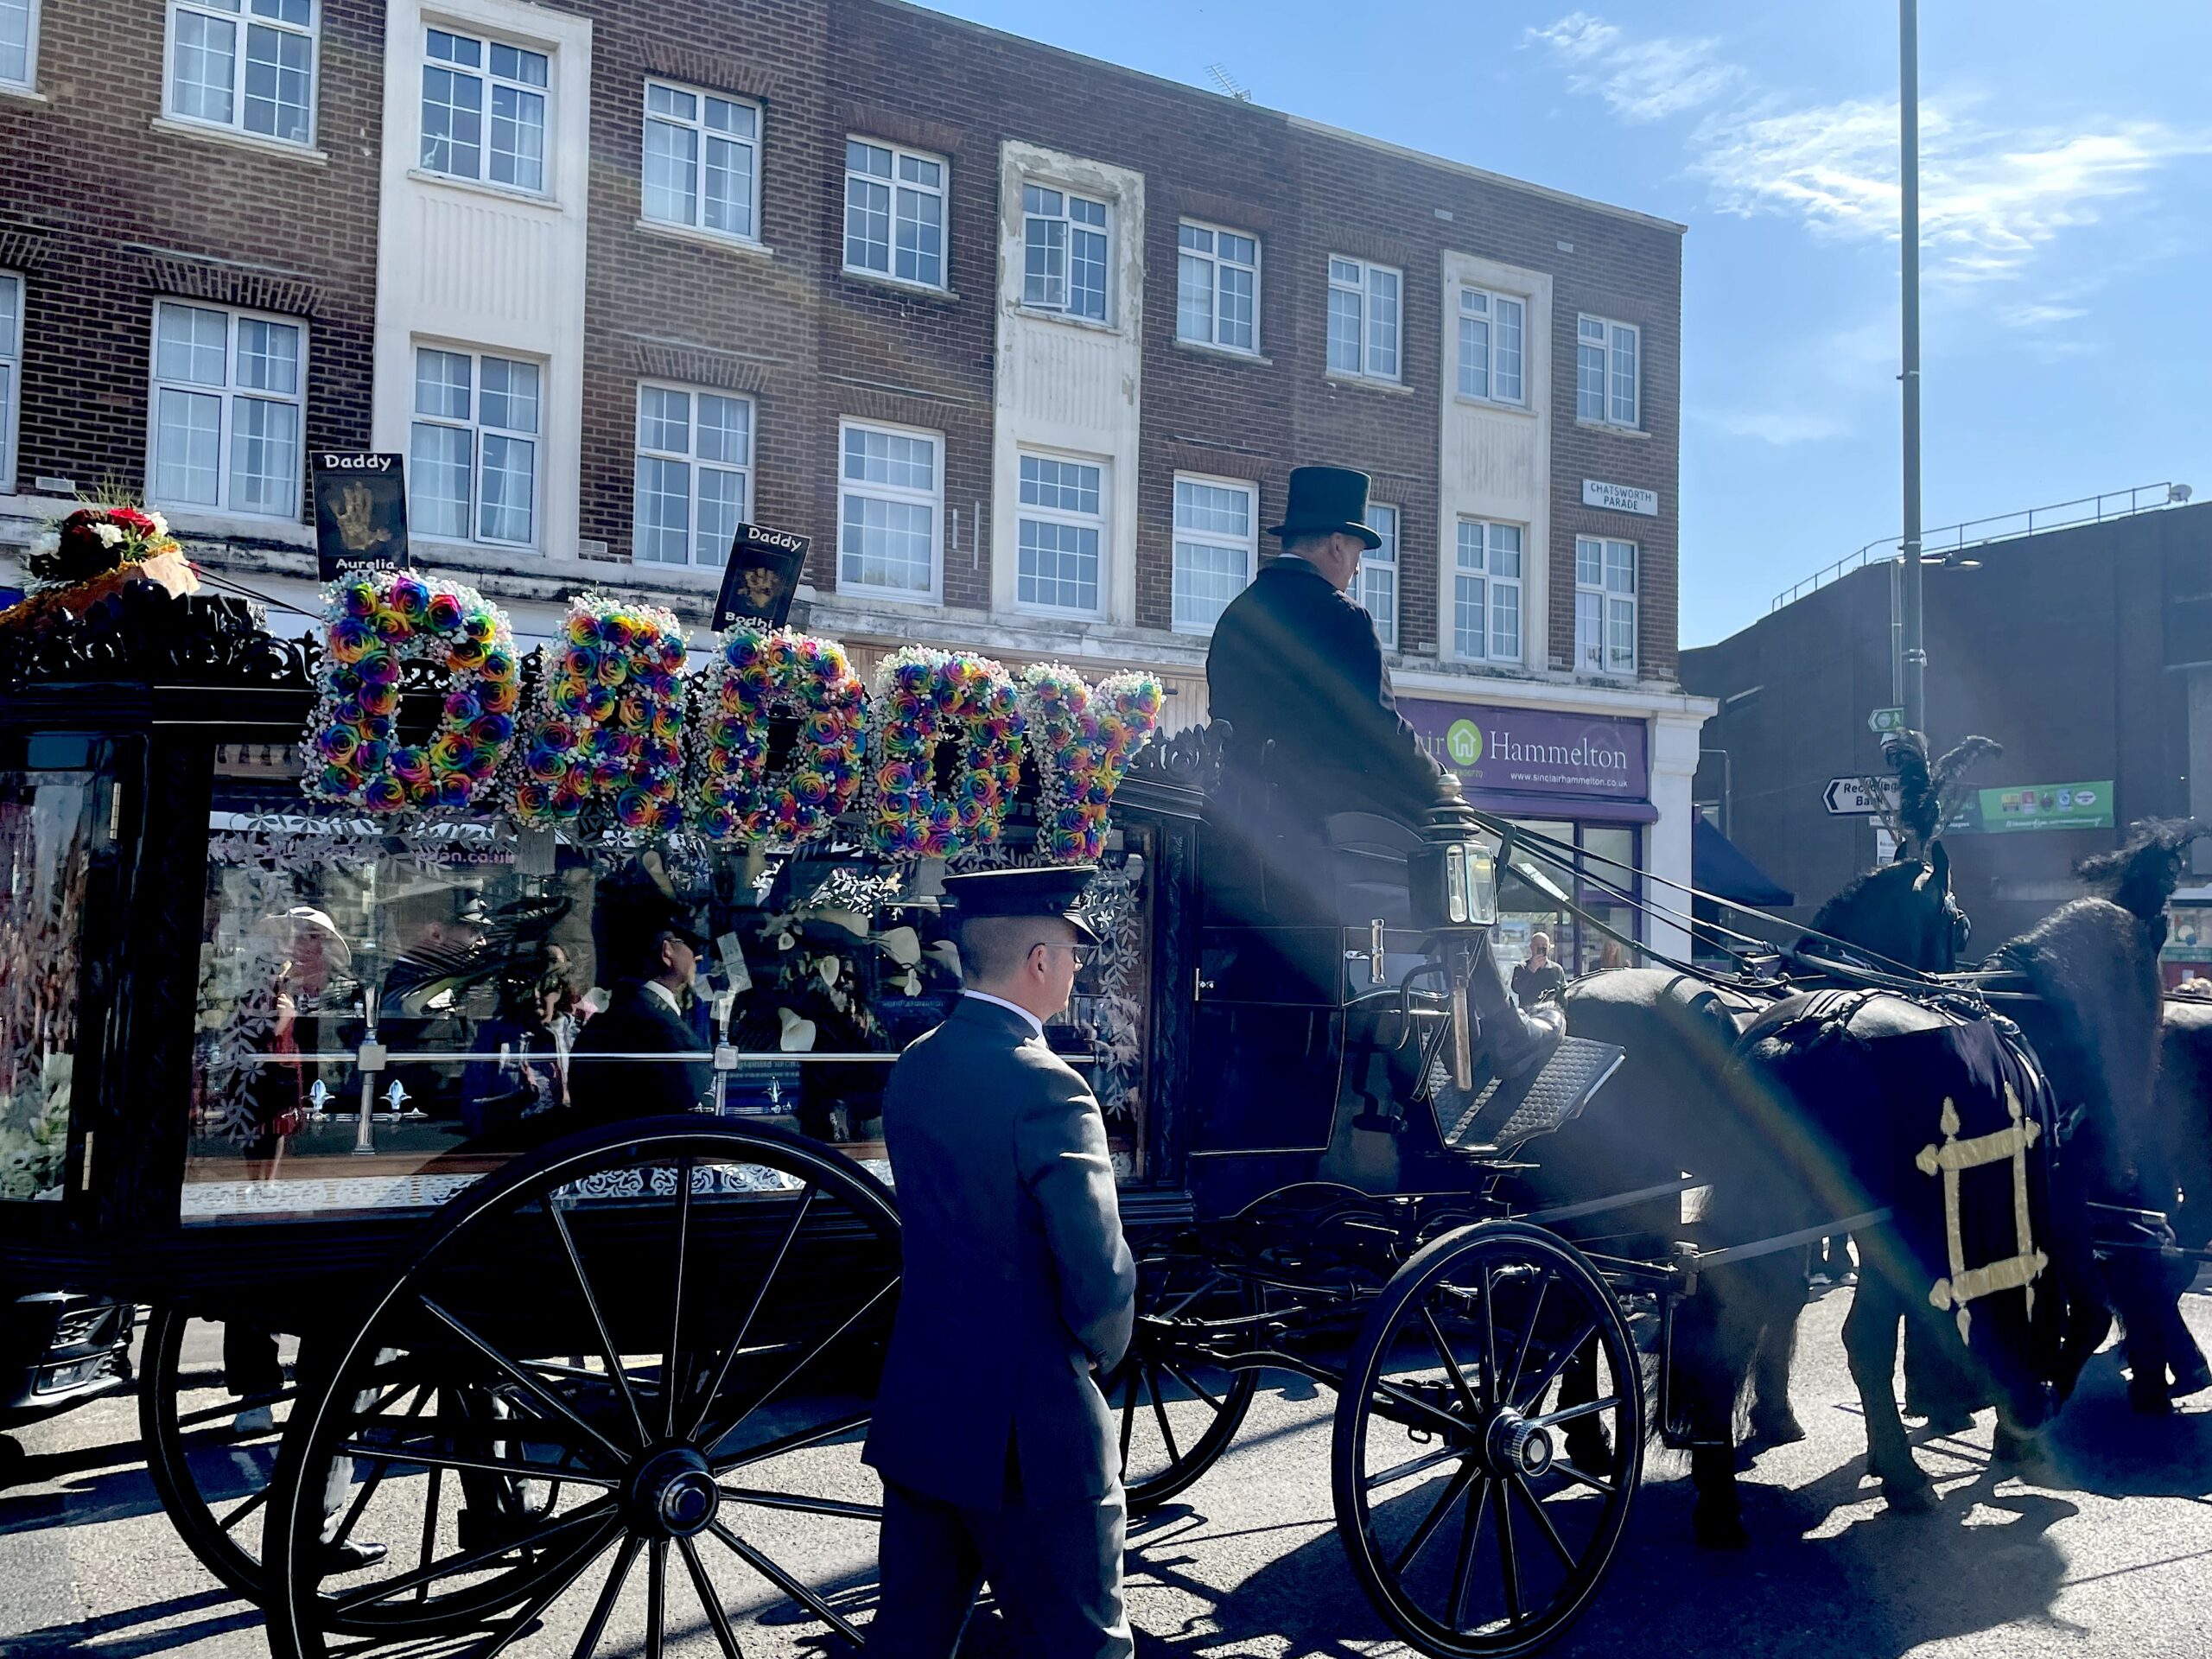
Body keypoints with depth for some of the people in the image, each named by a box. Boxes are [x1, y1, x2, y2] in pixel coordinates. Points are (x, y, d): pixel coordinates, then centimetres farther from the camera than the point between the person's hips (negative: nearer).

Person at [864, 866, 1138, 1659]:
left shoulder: (913, 1068, 3)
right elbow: (1101, 1277, -22)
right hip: (1028, 1433, -7)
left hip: (917, 1414, 8)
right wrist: (1101, 1352, -2)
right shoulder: (1045, 1088, -21)